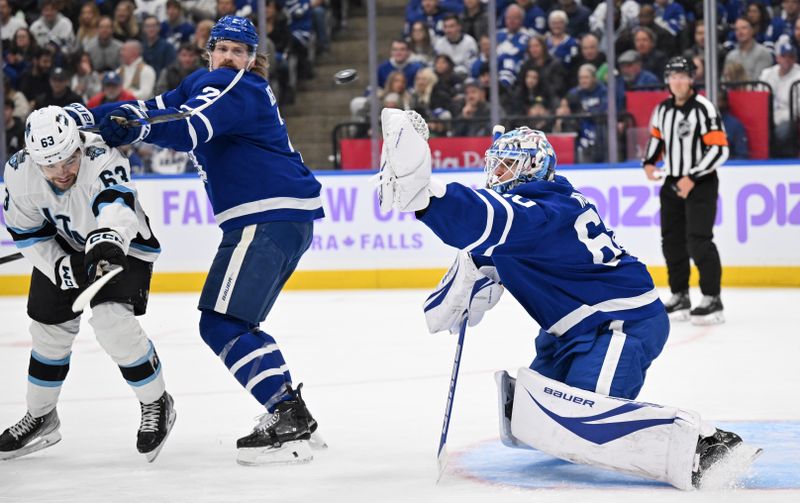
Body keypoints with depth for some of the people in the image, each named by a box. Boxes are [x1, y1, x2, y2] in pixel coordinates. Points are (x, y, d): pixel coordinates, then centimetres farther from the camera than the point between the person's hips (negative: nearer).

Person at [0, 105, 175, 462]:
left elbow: (115, 203, -58)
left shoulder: (102, 159, -37)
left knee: (111, 320, -23)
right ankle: (40, 419, 31)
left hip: (124, 244, -5)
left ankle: (156, 404, 0)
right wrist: (62, 267, -21)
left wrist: (109, 240, -78)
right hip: (62, 249, 5)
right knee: (50, 329, 7)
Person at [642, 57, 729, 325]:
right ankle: (680, 297, 21)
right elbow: (656, 136, 25)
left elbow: (719, 149, -18)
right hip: (673, 183, 7)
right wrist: (649, 162, 6)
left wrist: (693, 178, -21)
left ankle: (712, 300, -9)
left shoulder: (703, 108, -15)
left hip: (701, 184, -7)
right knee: (672, 240, 9)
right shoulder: (662, 109, 7)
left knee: (698, 241, -14)